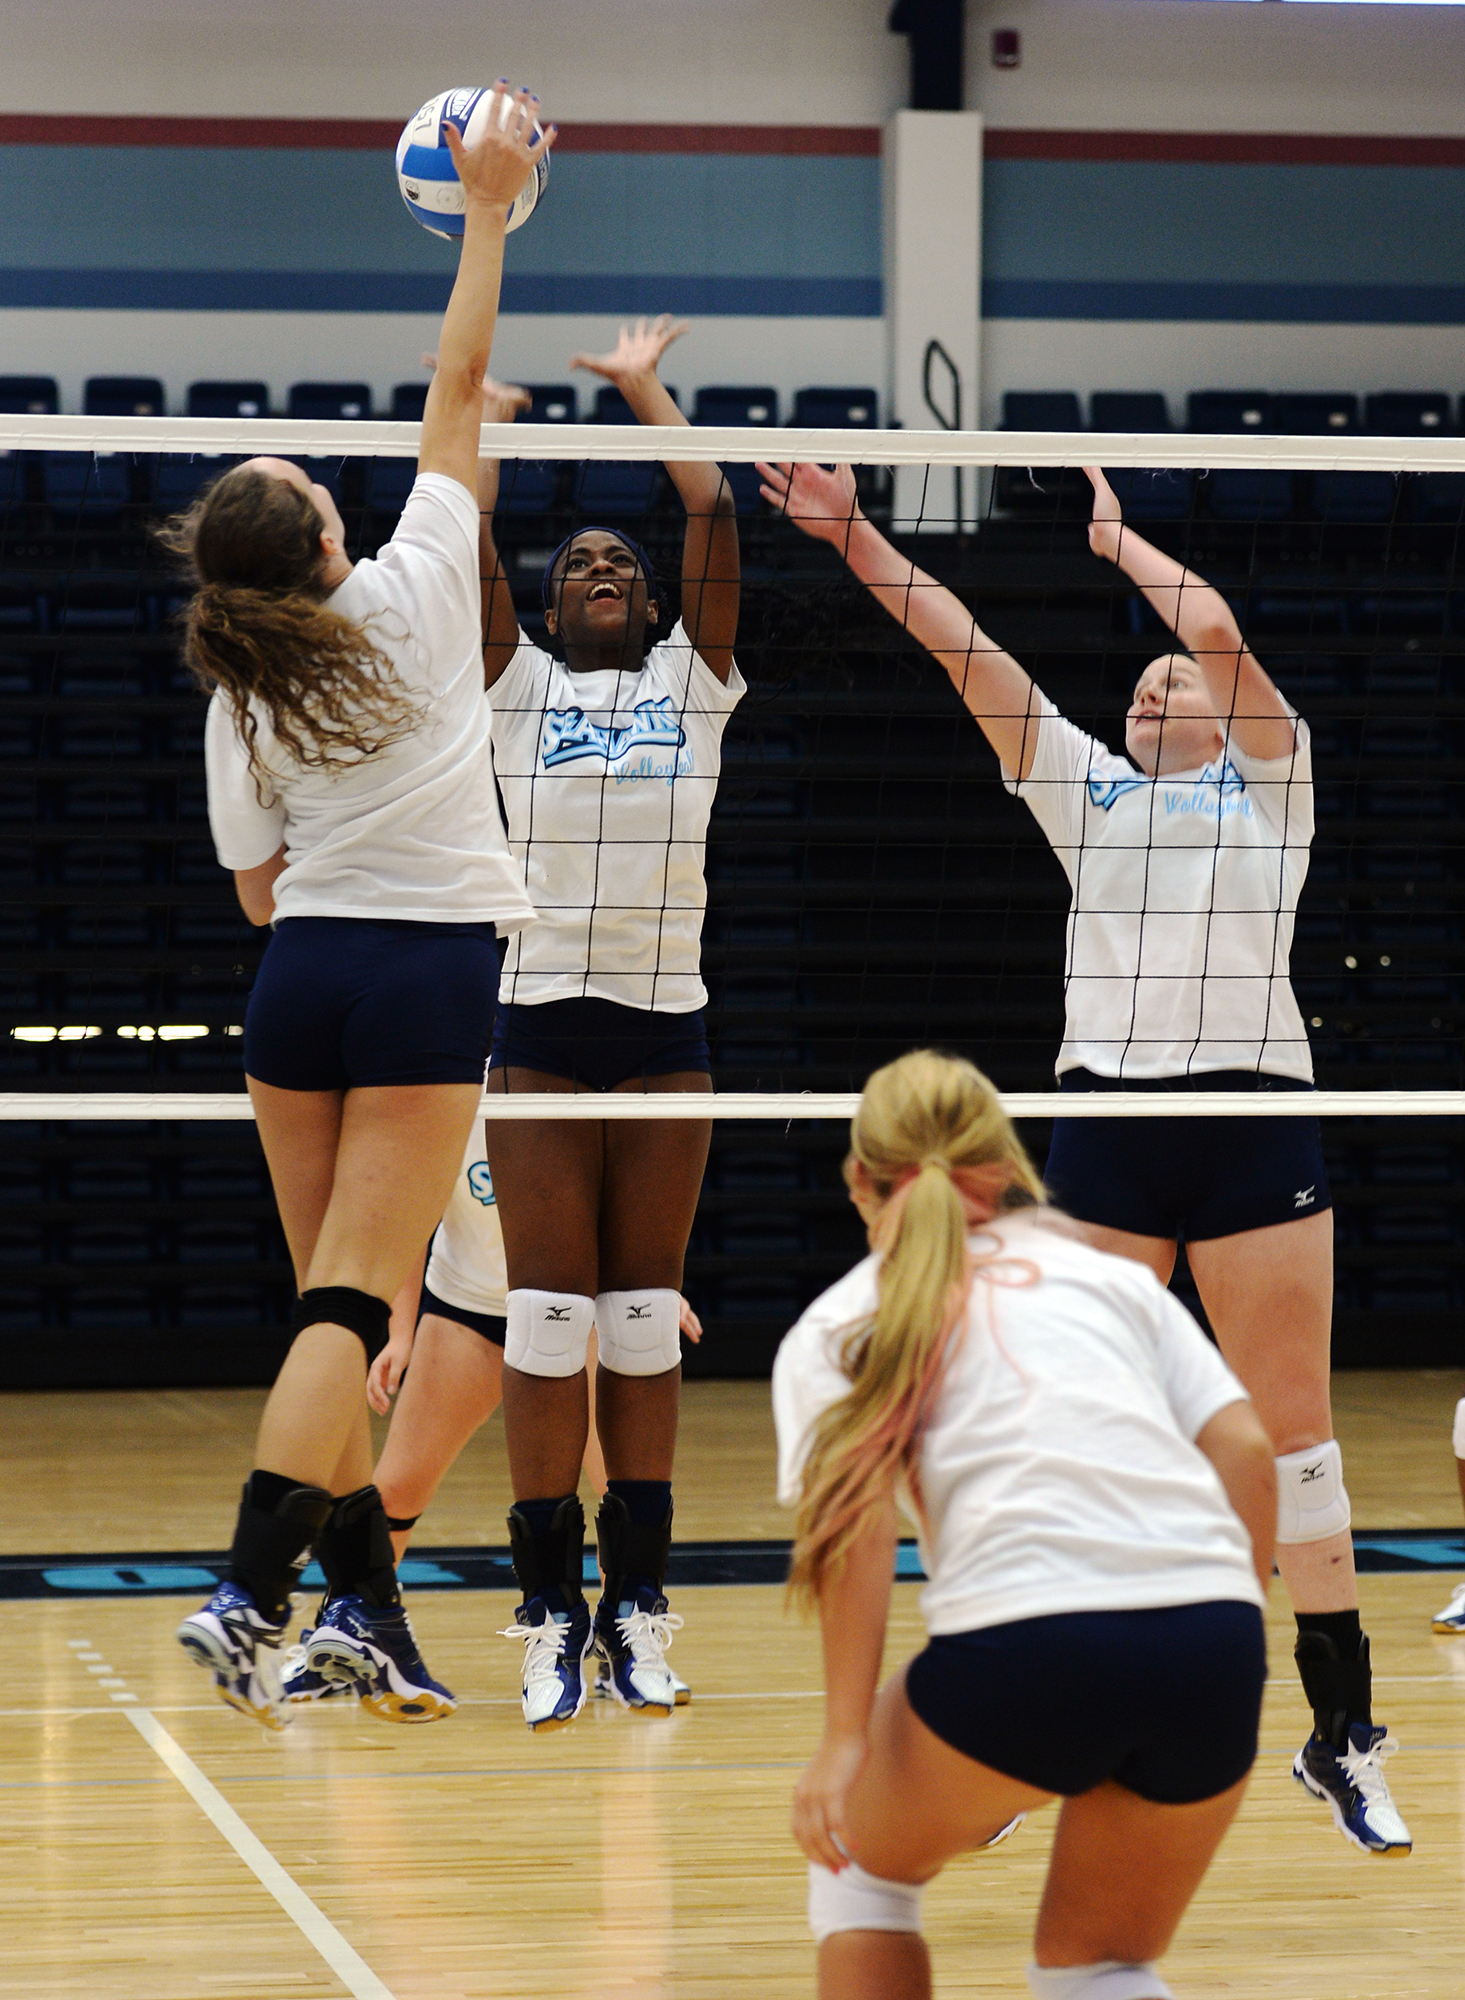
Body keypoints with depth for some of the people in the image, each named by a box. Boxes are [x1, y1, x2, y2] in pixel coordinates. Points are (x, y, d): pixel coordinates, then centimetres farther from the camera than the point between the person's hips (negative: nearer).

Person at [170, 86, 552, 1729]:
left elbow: (260, 884, 7)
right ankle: (248, 1593, -20)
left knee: (335, 1303, 11)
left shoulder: (237, 705, 3)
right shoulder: (415, 595, -7)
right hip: (427, 975, -4)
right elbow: (458, 384, -1)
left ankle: (365, 1603, 12)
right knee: (352, 1304, -9)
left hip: (298, 979, 4)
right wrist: (486, 210, 6)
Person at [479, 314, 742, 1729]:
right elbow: (472, 538, -1)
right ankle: (551, 1617, -2)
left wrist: (644, 391, 6)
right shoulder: (519, 686, 8)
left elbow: (714, 519, 2)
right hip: (541, 1021, -1)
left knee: (645, 1321, 3)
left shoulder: (694, 684, 10)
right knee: (549, 1320, -4)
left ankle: (638, 1609, 5)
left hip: (666, 1023, 1)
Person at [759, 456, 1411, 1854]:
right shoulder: (1086, 788, 17)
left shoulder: (1268, 778, 9)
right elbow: (965, 647, 9)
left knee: (1291, 1426, -1)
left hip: (1254, 1110, -2)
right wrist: (855, 538, 1)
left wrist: (1117, 536, 9)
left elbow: (1218, 629, -6)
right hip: (1106, 1111, 2)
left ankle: (1342, 1735, 6)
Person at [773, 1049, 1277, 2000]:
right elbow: (1246, 1451, 14)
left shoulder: (839, 1323, 19)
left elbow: (858, 1506, 1)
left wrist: (847, 1737, -3)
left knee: (863, 1861, 29)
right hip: (1215, 1633, 3)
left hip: (1023, 1635, -3)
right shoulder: (1118, 1276, 27)